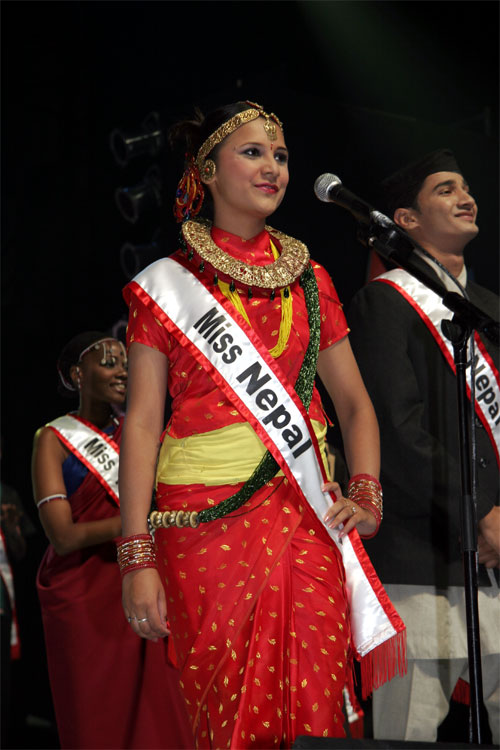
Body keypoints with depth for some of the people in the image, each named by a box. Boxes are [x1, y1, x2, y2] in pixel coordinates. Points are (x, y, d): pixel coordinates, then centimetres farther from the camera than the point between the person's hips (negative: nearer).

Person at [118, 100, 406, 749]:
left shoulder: (310, 281, 16)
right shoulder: (167, 284, 6)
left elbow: (355, 403, 18)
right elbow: (142, 421, 0)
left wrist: (365, 494, -1)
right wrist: (137, 556, -8)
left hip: (307, 518, 3)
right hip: (207, 520, -3)